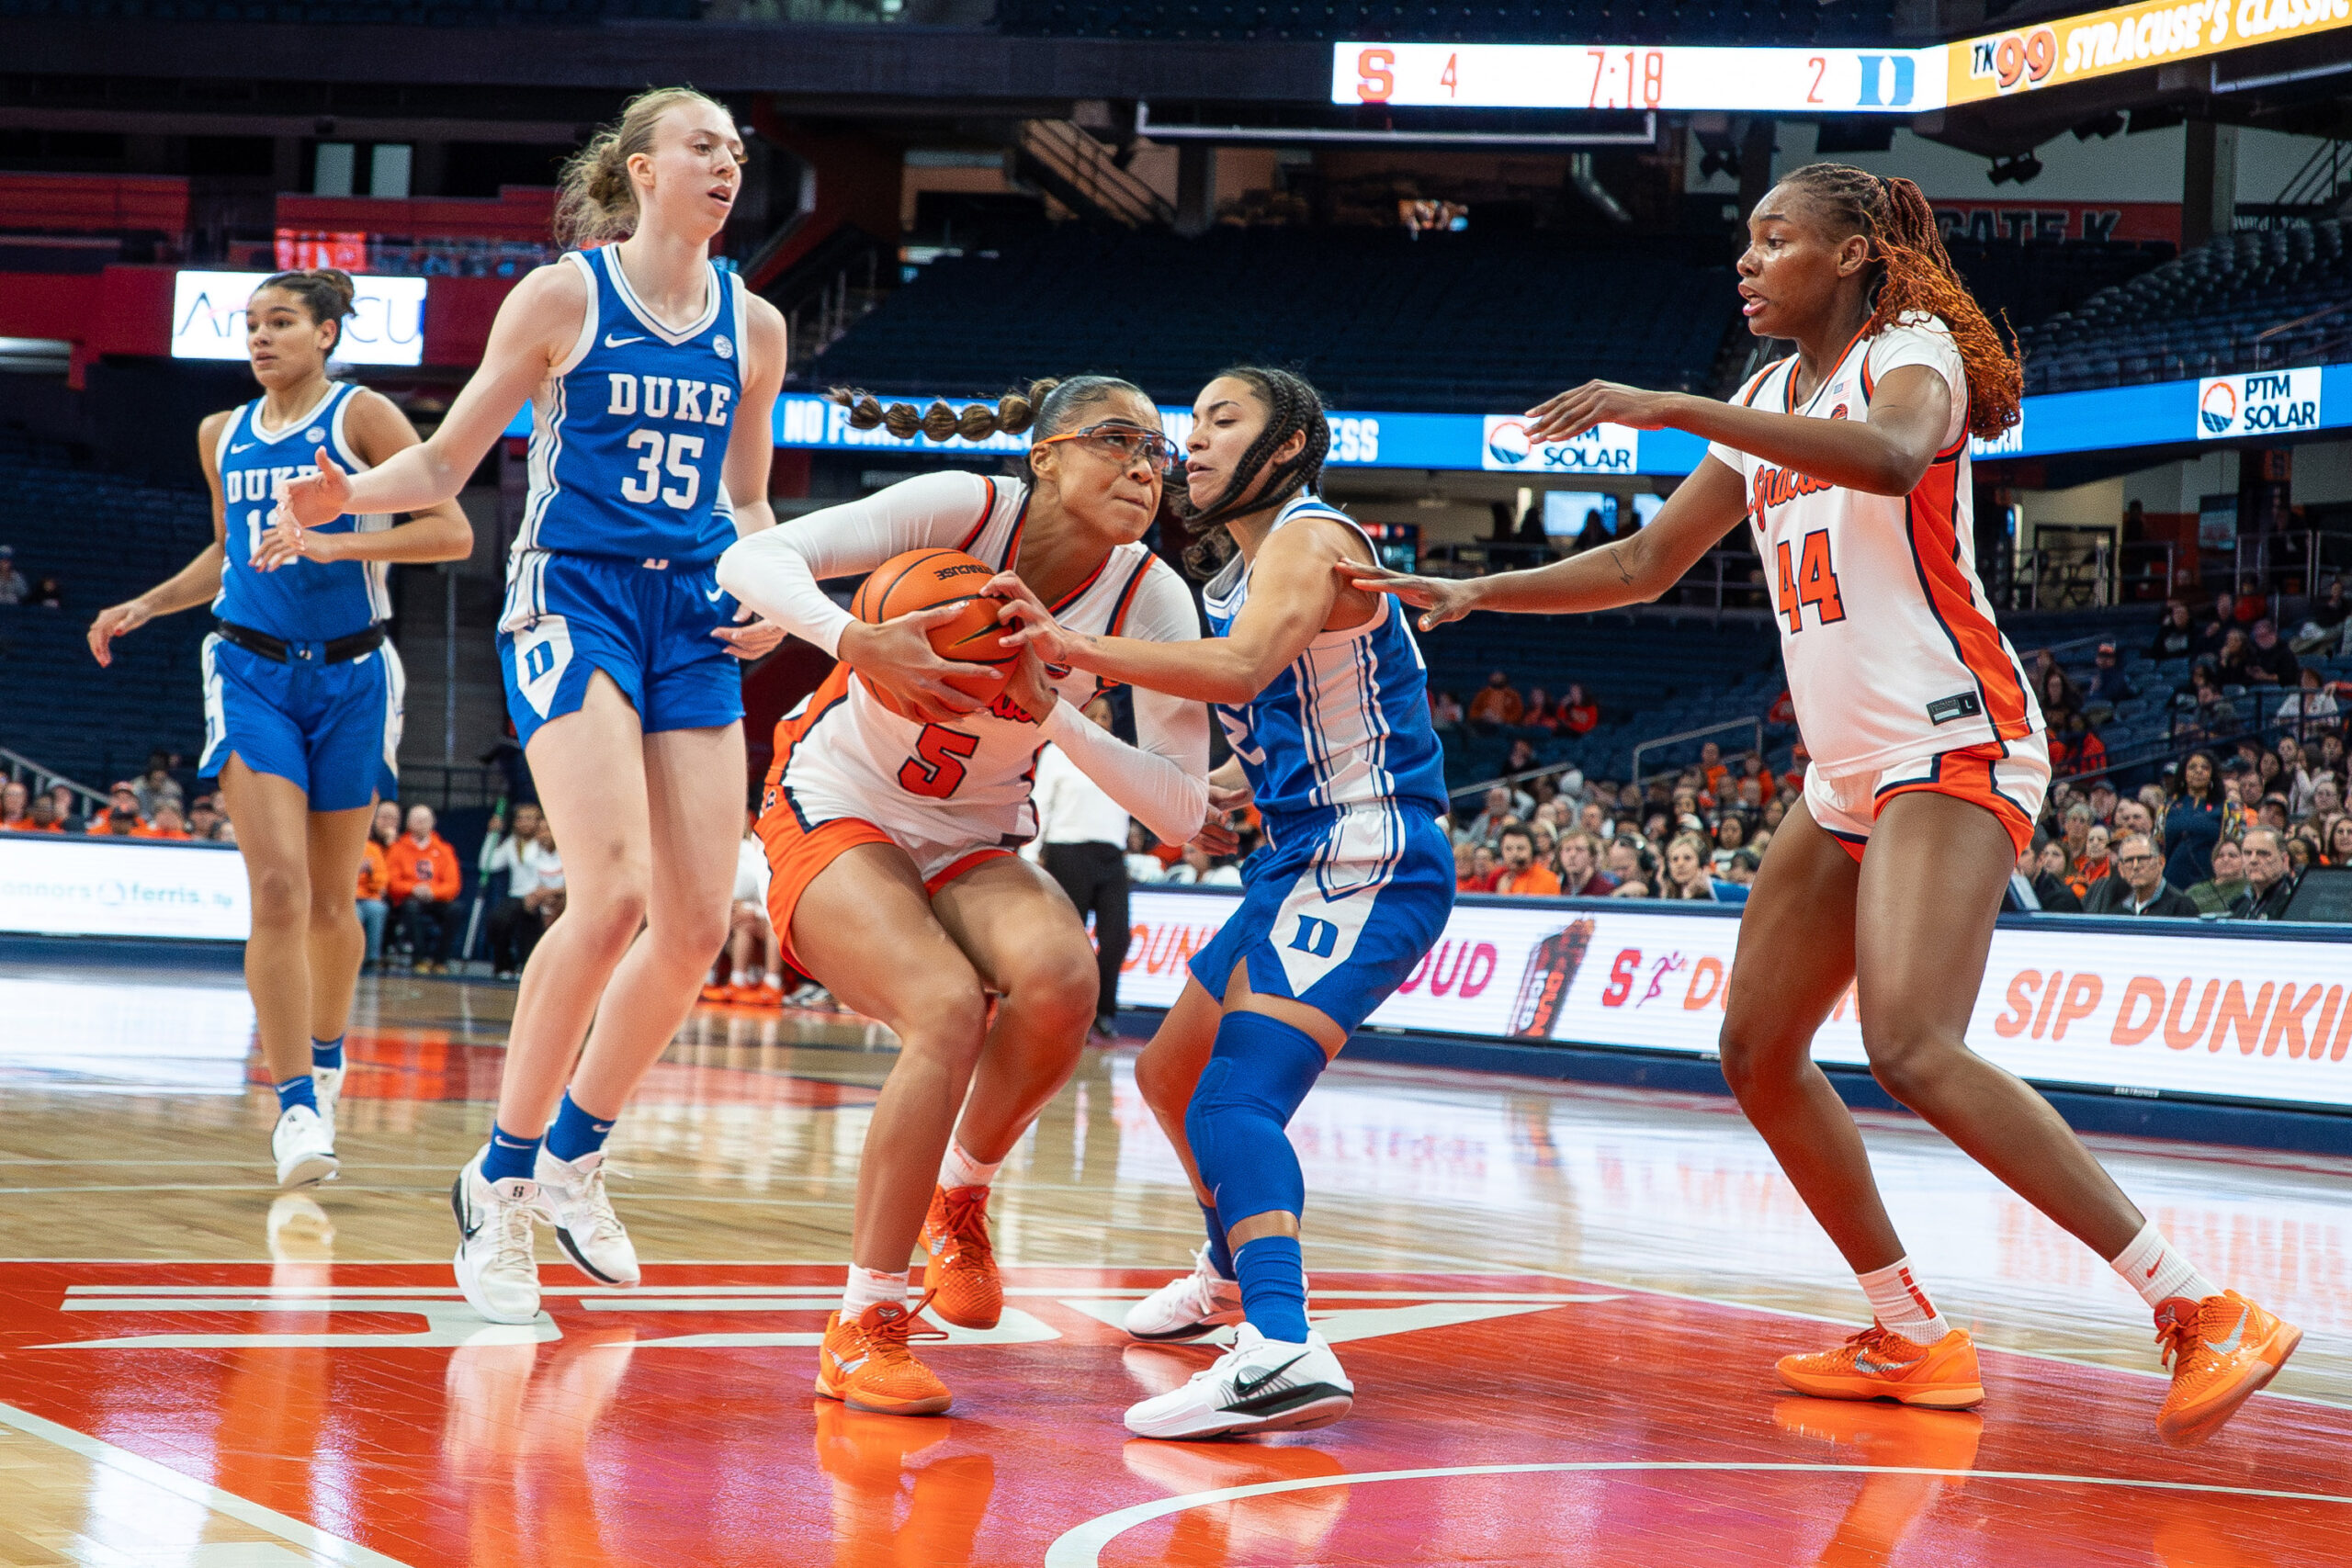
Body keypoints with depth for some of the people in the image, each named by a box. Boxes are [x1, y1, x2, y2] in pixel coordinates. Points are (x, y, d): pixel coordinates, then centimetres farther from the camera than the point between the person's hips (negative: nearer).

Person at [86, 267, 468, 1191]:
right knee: (276, 888, -15)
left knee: (329, 899, 9)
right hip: (252, 671, 2)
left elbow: (451, 531, -12)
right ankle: (297, 1107, -16)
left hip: (348, 676, -2)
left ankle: (326, 1054, 37)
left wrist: (337, 542, -22)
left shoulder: (361, 416, -4)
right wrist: (144, 606, 15)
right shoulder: (223, 436, 10)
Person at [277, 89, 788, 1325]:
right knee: (613, 895, -22)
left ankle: (573, 1153, 20)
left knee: (699, 922, -3)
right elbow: (446, 461, 1)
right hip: (573, 595, -5)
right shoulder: (562, 297, -1)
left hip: (693, 618, 5)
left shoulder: (753, 326, 11)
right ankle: (501, 1176, -7)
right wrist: (346, 494, -18)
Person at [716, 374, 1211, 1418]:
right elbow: (753, 560, -25)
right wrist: (858, 643, -44)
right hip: (837, 815, -3)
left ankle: (960, 1196, -1)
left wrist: (1050, 710, -27)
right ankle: (861, 1331, -18)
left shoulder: (1151, 600, -10)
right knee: (947, 1010, -30)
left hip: (974, 844, 3)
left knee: (1061, 981, -30)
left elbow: (1182, 811, -15)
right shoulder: (967, 511, -18)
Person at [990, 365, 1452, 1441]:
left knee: (1236, 1097, -28)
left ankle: (1283, 1350, -46)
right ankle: (1233, 1269, 50)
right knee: (1171, 1074, 25)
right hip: (1302, 861, 10)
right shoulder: (1235, 567, 16)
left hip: (1367, 864, -10)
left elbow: (1242, 668, -33)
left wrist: (1077, 650, -43)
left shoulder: (1311, 539, -13)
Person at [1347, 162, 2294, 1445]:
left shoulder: (1911, 353, -7)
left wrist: (1676, 409, -36)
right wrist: (1474, 593, 15)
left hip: (1954, 747, -10)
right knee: (1759, 1052, 9)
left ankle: (2201, 1311, -25)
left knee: (1911, 1049, -26)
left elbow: (1891, 457, -33)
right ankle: (1911, 1340, 19)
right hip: (1850, 774, 10)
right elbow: (1647, 564, 25)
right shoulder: (1766, 402, 19)